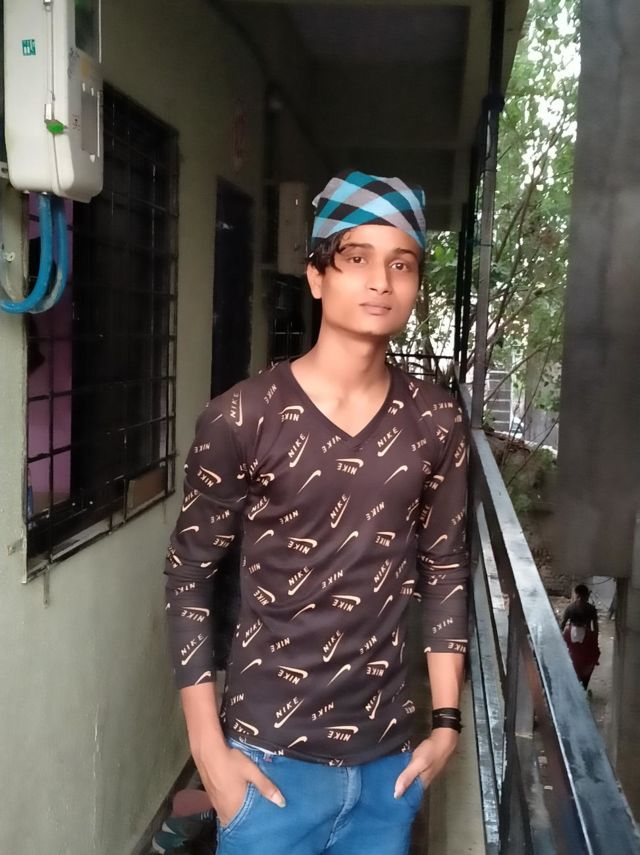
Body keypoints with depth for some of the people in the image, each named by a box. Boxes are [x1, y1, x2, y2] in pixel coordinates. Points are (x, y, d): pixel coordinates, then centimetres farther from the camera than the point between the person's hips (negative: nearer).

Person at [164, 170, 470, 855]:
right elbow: (188, 579, -7)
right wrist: (209, 750, -8)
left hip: (388, 758, 4)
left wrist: (446, 720, 5)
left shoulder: (436, 424, -2)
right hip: (272, 757, -3)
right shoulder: (241, 418, -12)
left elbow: (444, 570, 7)